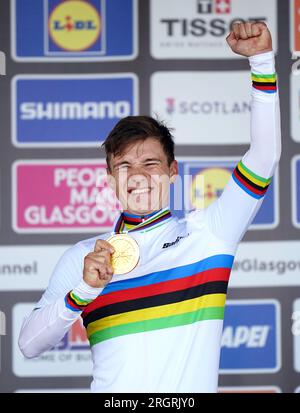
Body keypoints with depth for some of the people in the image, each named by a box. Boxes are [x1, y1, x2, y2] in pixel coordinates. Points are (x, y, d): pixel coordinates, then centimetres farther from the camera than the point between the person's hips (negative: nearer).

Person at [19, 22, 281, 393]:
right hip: (111, 392, 1)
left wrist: (262, 59, -5)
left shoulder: (207, 232, 8)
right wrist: (84, 291, -11)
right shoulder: (82, 257, 10)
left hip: (192, 390, 0)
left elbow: (264, 154, 1)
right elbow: (29, 345, 4)